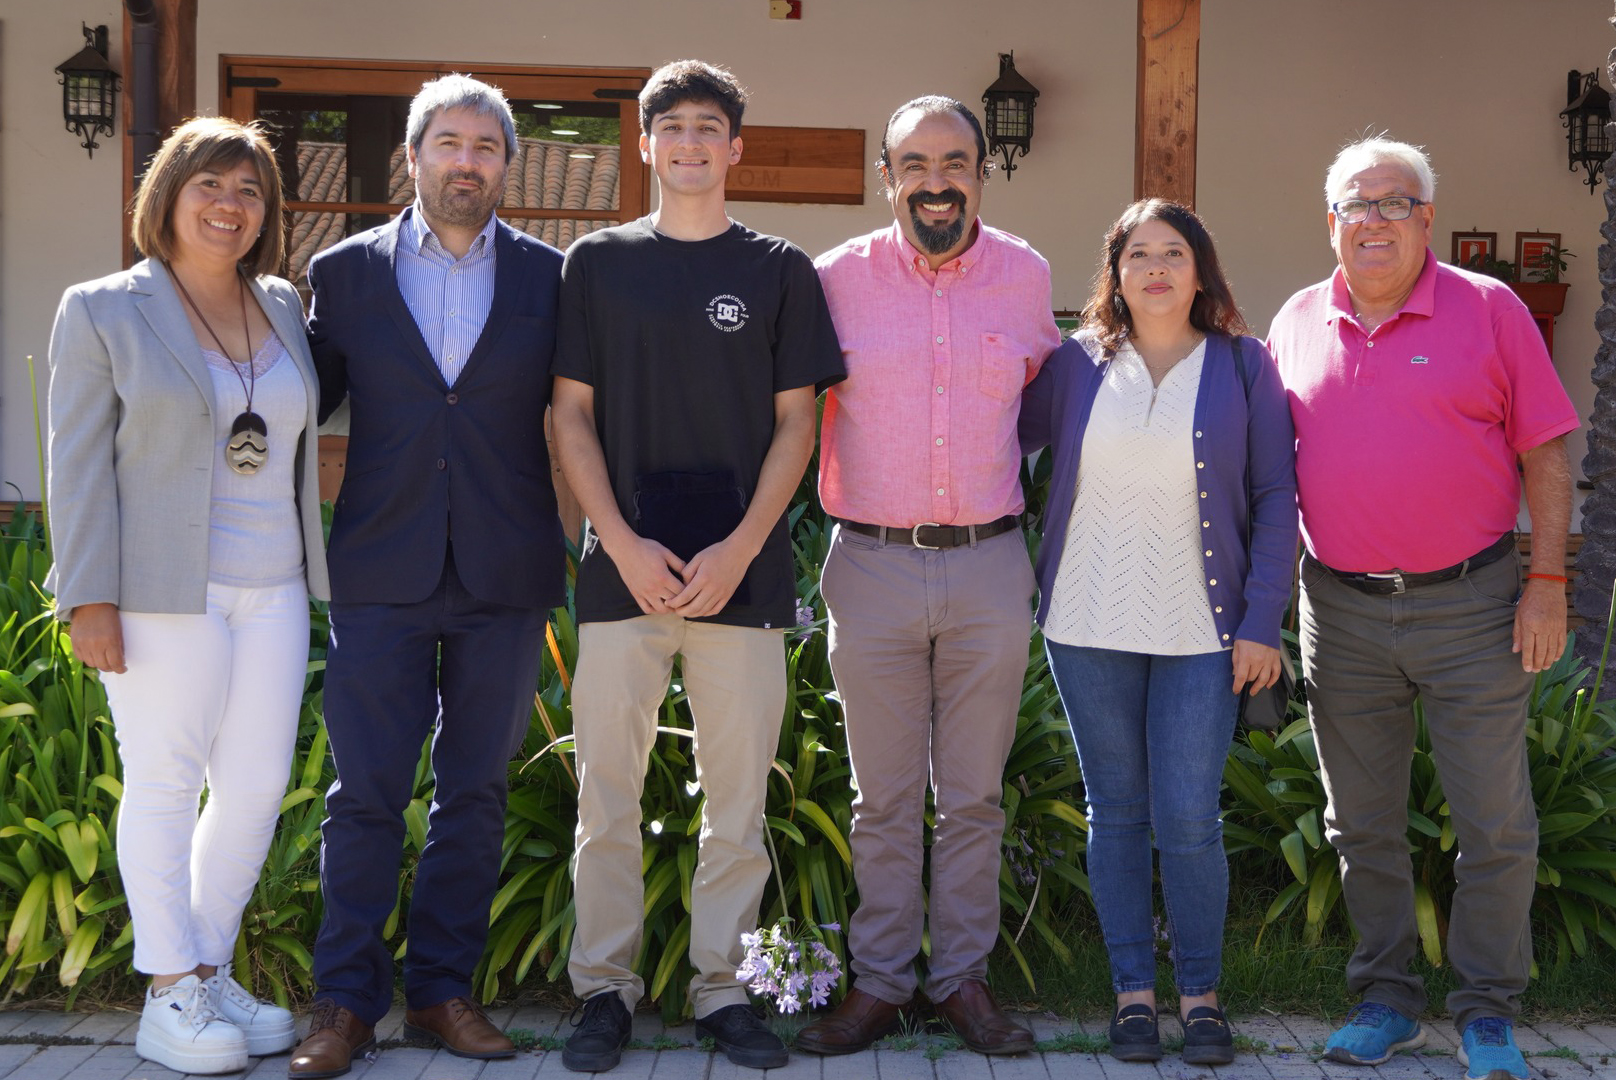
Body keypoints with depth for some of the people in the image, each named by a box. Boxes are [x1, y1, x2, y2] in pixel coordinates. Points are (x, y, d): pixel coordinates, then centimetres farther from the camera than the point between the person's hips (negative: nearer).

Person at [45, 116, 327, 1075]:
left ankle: (211, 972, 21)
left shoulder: (284, 306, 13)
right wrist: (88, 599, -11)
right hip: (162, 591, -5)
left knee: (258, 784, 6)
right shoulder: (103, 312, -1)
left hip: (273, 588, 5)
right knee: (165, 784, 0)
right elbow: (79, 465, -5)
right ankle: (171, 998, 10)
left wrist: (313, 571, 16)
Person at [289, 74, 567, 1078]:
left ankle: (444, 988, 19)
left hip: (506, 579, 1)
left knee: (475, 792, 8)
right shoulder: (346, 271, 6)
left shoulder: (550, 276, 6)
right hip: (383, 574, -1)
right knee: (366, 793, 0)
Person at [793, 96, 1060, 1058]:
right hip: (873, 569, -1)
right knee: (884, 797, 7)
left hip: (990, 569, 1)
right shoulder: (839, 278, -1)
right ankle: (880, 984, 17)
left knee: (975, 795, 9)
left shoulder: (1026, 276, 4)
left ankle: (965, 978, 21)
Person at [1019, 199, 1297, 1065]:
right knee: (1115, 813, 7)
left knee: (1188, 821, -4)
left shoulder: (1242, 366, 3)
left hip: (1200, 633, -1)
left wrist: (1261, 623, -4)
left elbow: (1276, 497, 2)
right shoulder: (1076, 364, 5)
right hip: (1090, 624, 2)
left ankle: (1200, 993, 14)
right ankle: (1133, 988, 19)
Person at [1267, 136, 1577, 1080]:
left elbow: (1545, 455, -2)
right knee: (1363, 825, 11)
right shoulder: (1298, 323, 7)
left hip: (1470, 606, -3)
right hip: (1341, 609, 3)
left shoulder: (1488, 310, -2)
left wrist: (1548, 585, -7)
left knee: (1497, 825, 2)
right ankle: (1386, 999, 25)